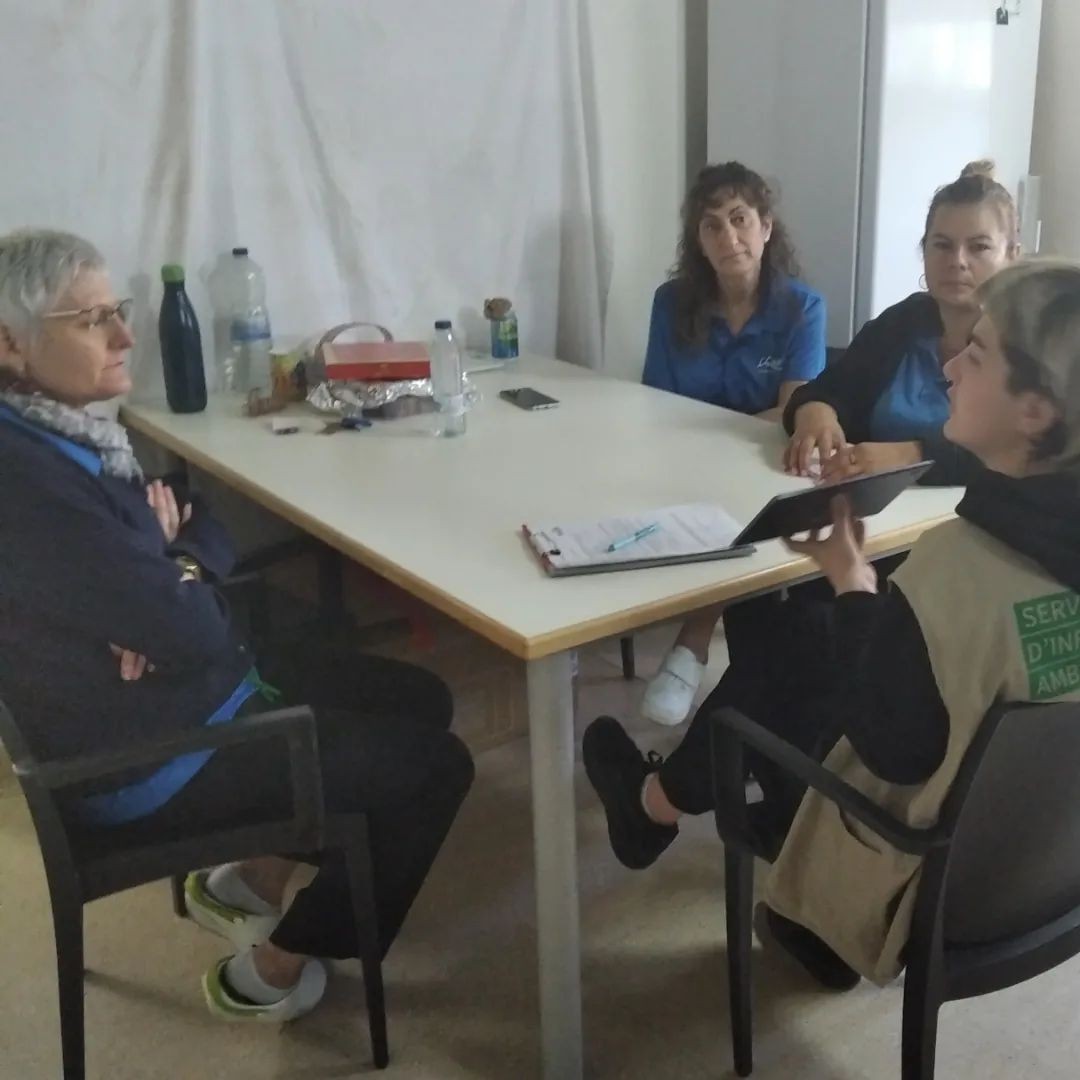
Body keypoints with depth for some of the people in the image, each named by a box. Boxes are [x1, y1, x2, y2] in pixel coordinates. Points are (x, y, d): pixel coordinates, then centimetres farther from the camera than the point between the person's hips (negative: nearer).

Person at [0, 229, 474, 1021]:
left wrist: (172, 573, -12)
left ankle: (250, 883, 25)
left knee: (419, 700, 14)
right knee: (434, 764, -4)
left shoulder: (66, 432, 2)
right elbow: (191, 631, -28)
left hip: (181, 690, 10)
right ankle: (270, 971, 12)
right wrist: (181, 584, -6)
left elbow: (208, 528, 9)